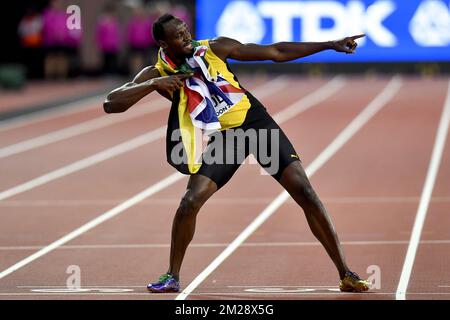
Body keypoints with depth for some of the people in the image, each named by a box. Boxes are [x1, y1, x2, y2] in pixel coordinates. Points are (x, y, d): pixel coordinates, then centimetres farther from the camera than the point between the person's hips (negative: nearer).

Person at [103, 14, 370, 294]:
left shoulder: (214, 49, -4)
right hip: (223, 138, 1)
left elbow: (276, 52, 0)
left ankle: (346, 274, -6)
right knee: (190, 202, -16)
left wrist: (329, 45, -3)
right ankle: (173, 277, 6)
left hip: (256, 120, 0)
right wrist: (153, 85, -25)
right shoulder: (158, 74, -5)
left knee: (305, 192, -11)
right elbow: (111, 104, -12)